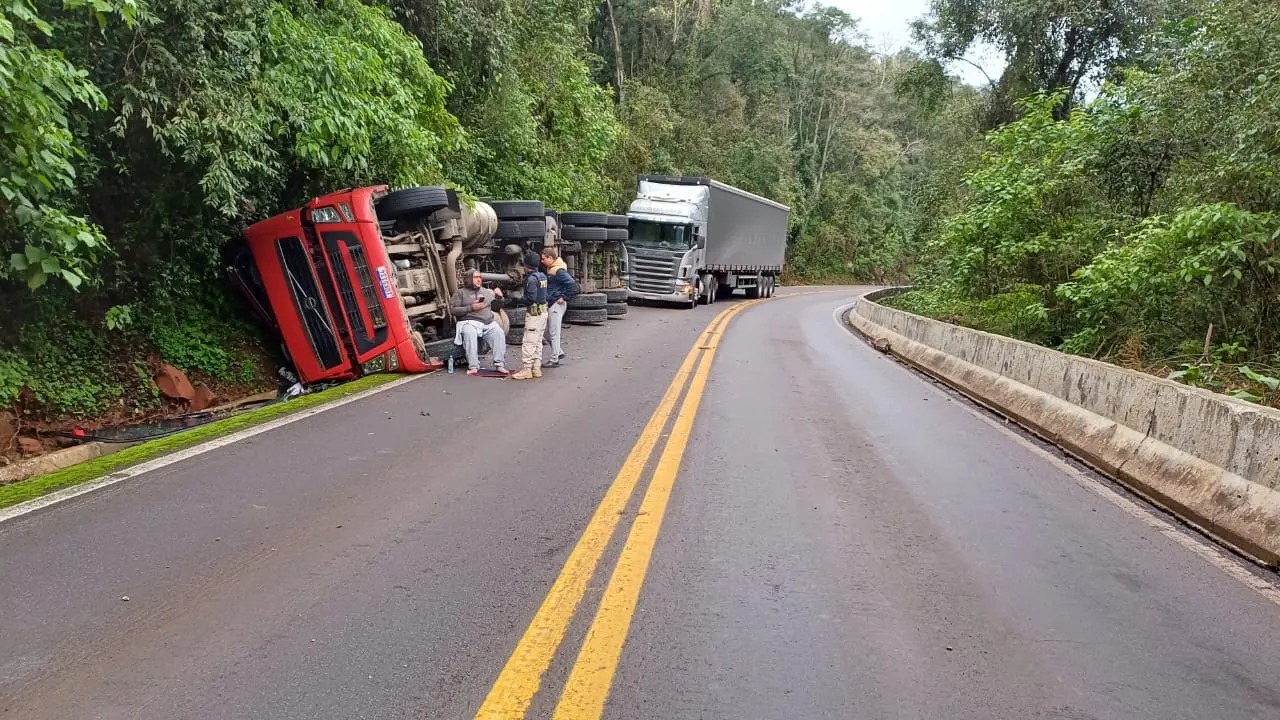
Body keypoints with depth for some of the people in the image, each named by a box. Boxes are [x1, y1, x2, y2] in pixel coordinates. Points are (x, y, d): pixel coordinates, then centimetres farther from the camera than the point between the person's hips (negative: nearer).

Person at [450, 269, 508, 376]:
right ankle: (473, 367, -36)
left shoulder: (488, 292, 24)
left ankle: (499, 364, -22)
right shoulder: (461, 293, 11)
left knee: (499, 333, -24)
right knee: (470, 334, -36)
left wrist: (500, 297, 6)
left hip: (489, 323, 4)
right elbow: (453, 310, 1)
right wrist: (471, 308, -9)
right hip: (470, 322, -3)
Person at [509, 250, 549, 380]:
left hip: (534, 312, -9)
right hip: (543, 311, 9)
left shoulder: (531, 279, -16)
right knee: (538, 341, 14)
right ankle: (537, 368, 17)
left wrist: (523, 301, -1)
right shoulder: (543, 276, 9)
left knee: (528, 342, -5)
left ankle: (526, 369, -3)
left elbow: (531, 298, -22)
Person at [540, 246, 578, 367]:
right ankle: (559, 352, 26)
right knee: (547, 331, 15)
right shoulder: (550, 269, 11)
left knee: (554, 333, -3)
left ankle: (554, 360, 5)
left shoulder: (559, 271, -18)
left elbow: (572, 284, -28)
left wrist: (564, 297, -21)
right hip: (550, 303, 10)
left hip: (556, 304, -10)